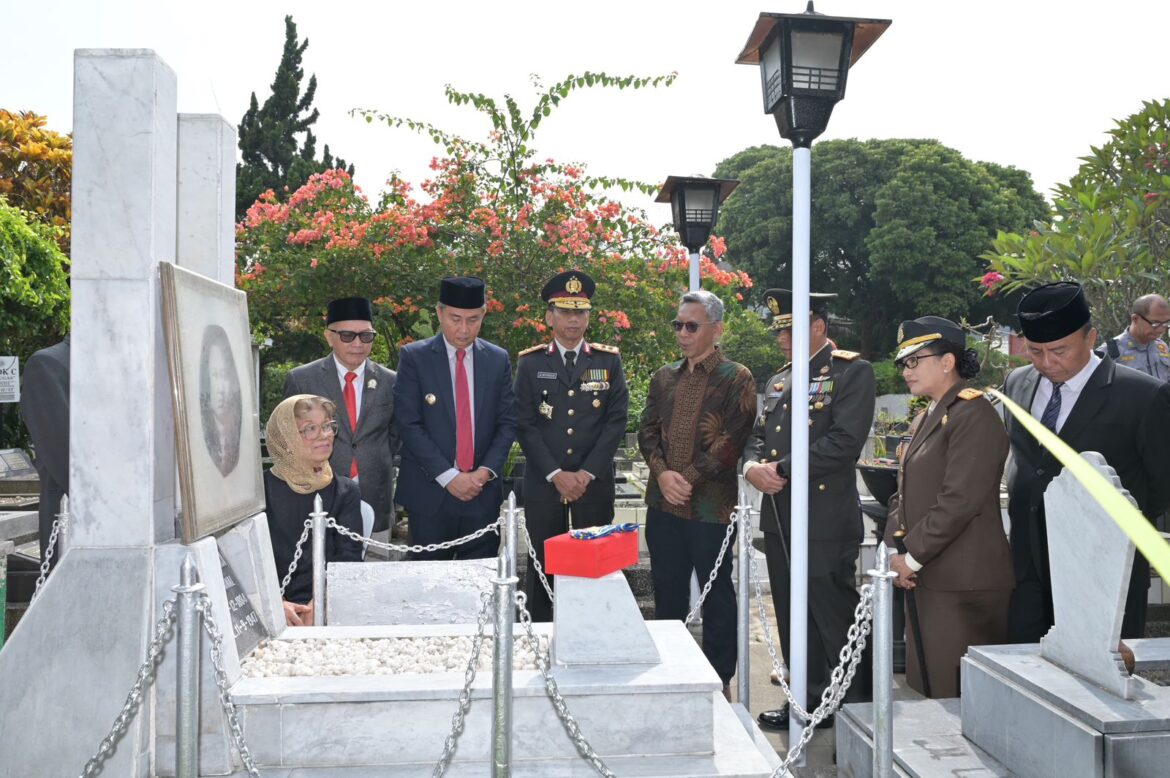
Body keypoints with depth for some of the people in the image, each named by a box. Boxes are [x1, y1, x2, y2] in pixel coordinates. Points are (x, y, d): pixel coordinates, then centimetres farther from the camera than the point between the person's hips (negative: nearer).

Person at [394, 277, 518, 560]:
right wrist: (448, 476, -13)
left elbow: (507, 422, 7)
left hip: (482, 492, 2)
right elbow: (409, 424, -8)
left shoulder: (498, 359, 8)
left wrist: (486, 471, -7)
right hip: (430, 493, -2)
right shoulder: (413, 356, -1)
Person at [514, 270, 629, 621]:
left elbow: (616, 420, 0)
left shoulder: (609, 361, 6)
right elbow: (525, 425, -2)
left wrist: (587, 473, -10)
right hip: (543, 483, 0)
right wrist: (556, 474, -11)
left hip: (595, 483, 1)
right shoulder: (530, 363, 4)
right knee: (542, 566, 5)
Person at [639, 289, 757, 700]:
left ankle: (720, 679, 19)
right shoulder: (664, 377, 12)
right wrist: (662, 472, -8)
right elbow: (647, 430, 10)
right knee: (667, 591, 14)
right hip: (663, 501, 5)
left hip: (711, 504, -5)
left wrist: (689, 478, -15)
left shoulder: (737, 379, -5)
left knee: (716, 593, 7)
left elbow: (733, 440, -12)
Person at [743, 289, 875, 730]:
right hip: (779, 519, 8)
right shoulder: (778, 381, 18)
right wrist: (753, 466, -3)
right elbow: (758, 437, 20)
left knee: (836, 620, -1)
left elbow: (845, 441, -17)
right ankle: (809, 702, 27)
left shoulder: (852, 372, -6)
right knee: (793, 619, 14)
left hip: (826, 523, -8)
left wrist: (782, 470, -16)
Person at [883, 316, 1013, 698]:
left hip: (964, 584, -9)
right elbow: (905, 492, 18)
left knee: (956, 698, -4)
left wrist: (913, 556, -13)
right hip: (927, 579, 9)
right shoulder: (925, 419, 18)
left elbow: (960, 501, -19)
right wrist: (897, 549, 3)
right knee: (927, 688, 13)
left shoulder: (973, 415, -12)